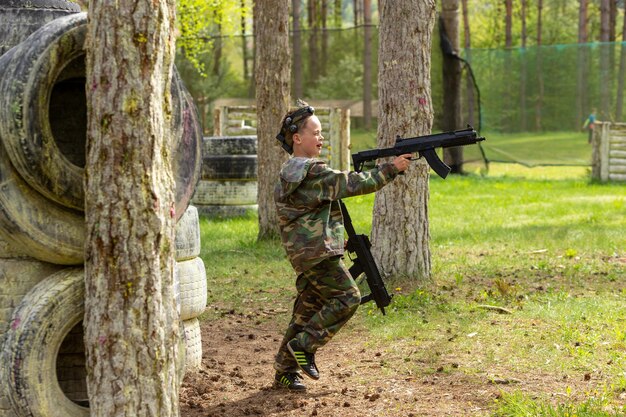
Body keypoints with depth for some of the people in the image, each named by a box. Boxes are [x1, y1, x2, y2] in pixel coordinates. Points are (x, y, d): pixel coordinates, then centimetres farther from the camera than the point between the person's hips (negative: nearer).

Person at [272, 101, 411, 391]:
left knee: (307, 311, 11)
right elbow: (355, 184, -16)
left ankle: (285, 371, 14)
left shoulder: (289, 172, 15)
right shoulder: (311, 172, -16)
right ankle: (304, 345, -4)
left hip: (302, 254, 10)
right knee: (347, 298, -5)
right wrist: (392, 168, -9)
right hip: (318, 253, -10)